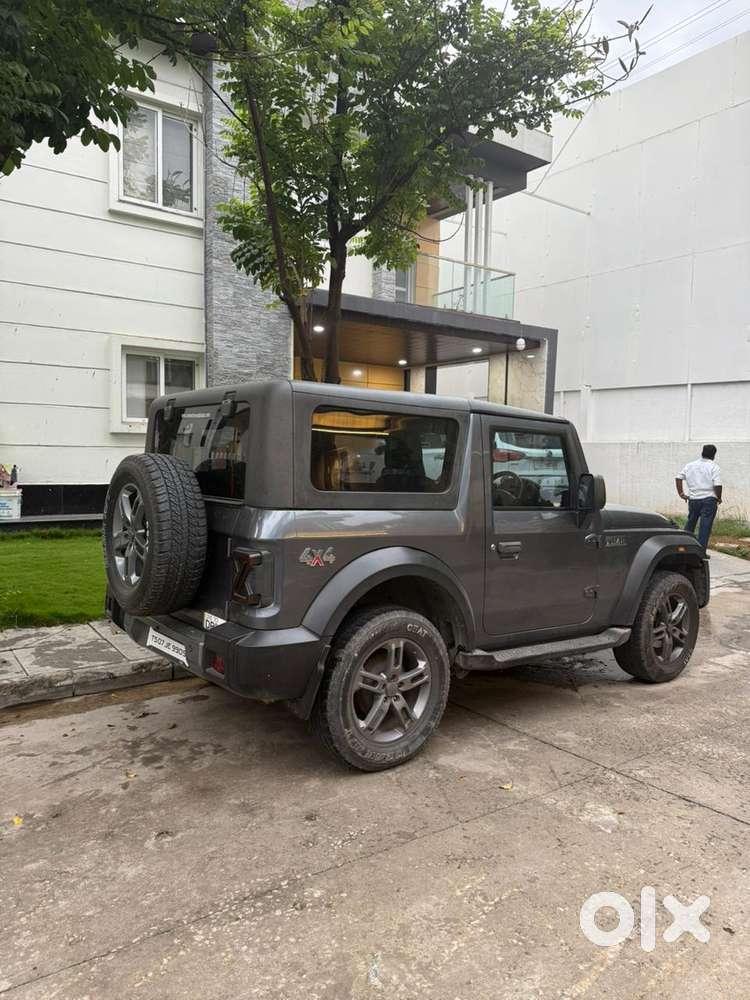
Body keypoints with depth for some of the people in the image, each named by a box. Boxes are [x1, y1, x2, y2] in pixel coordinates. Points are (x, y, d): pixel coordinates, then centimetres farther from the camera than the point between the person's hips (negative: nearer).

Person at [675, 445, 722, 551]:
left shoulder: (690, 465, 8)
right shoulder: (714, 467, -6)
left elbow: (679, 478, 7)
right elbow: (717, 485, -15)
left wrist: (681, 493, 10)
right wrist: (719, 498, -1)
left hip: (693, 499, 4)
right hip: (709, 500, -4)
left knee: (690, 523, 19)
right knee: (705, 526, -1)